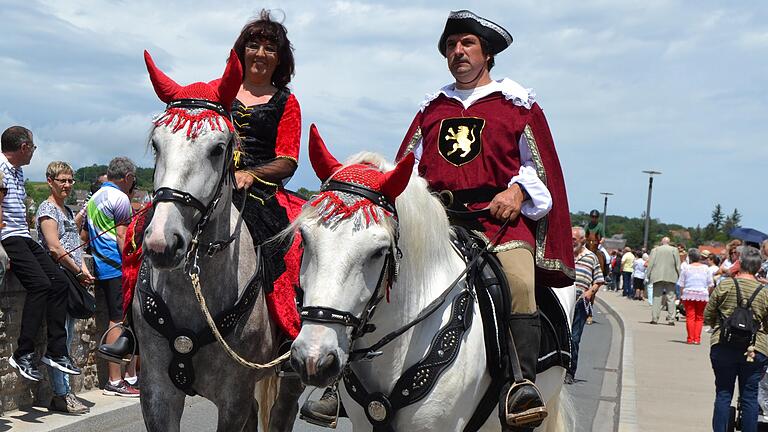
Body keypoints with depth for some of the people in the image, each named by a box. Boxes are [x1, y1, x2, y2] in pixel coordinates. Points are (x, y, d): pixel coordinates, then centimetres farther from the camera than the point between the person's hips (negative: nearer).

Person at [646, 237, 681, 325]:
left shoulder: (655, 250, 5)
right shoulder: (674, 250, 4)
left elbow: (650, 264, 3)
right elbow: (678, 264, 2)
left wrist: (648, 276, 7)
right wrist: (679, 276, 6)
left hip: (657, 277, 1)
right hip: (670, 277, -1)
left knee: (657, 297, 4)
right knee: (670, 298, 2)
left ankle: (655, 318, 0)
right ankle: (671, 319, -2)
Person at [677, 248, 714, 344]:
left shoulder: (686, 268, -2)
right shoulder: (706, 268, 3)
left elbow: (681, 284, -1)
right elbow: (711, 285, 4)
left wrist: (682, 295, 8)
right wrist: (707, 293, 17)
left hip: (689, 294, -1)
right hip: (702, 295, 1)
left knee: (690, 316, 1)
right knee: (699, 317, 8)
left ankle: (690, 338, -2)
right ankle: (697, 339, 3)